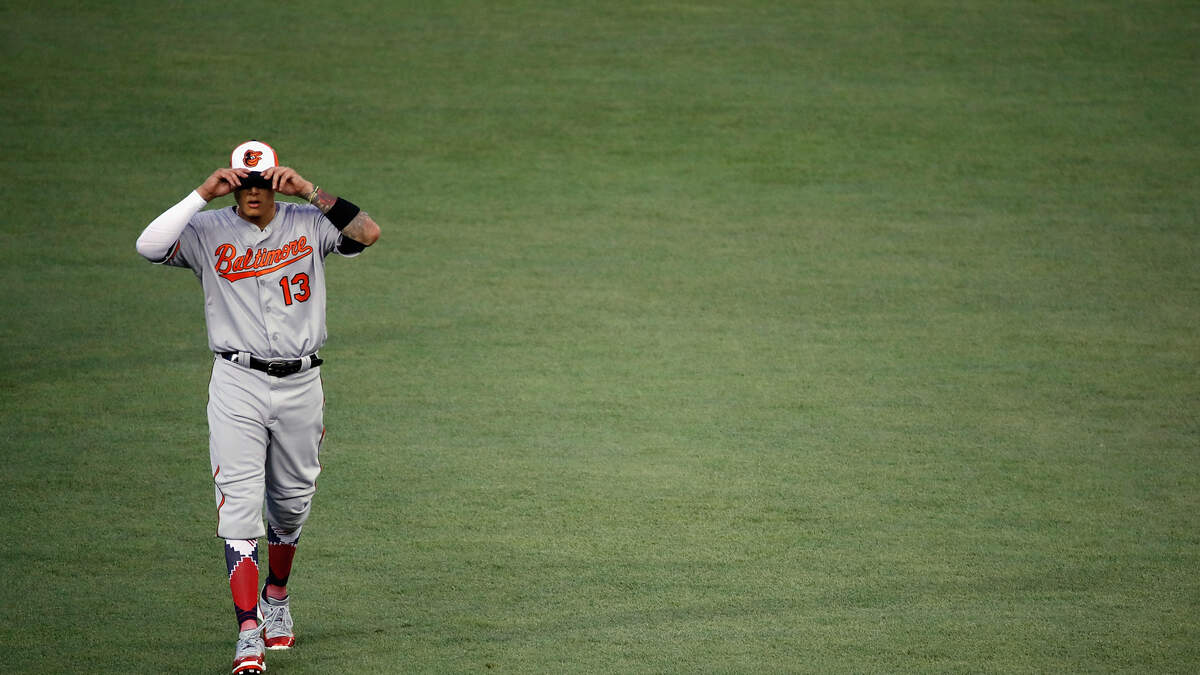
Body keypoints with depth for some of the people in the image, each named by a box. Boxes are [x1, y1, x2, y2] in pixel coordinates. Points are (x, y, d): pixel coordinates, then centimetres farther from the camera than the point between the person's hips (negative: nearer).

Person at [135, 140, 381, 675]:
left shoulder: (307, 225, 2)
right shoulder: (208, 230, -1)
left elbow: (368, 233, -14)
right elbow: (149, 246, -17)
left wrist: (310, 191, -19)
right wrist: (202, 194, -21)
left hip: (300, 384, 2)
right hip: (237, 384, -2)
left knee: (291, 501, 16)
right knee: (239, 504, -11)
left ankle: (276, 598, 41)